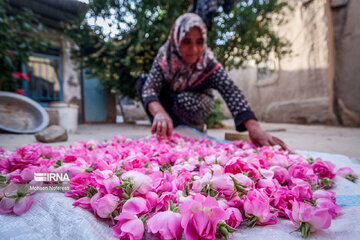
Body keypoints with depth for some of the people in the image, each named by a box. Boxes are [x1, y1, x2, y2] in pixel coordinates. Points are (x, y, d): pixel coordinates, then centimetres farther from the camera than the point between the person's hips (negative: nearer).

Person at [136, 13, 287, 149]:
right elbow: (149, 88, -37)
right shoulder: (165, 56, -25)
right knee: (142, 80, -21)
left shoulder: (208, 62, -29)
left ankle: (198, 129, -2)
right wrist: (160, 112, -60)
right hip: (171, 100, 2)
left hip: (197, 102, -2)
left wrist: (254, 128, -59)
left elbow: (230, 91, -44)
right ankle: (163, 130, -7)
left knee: (186, 100, -37)